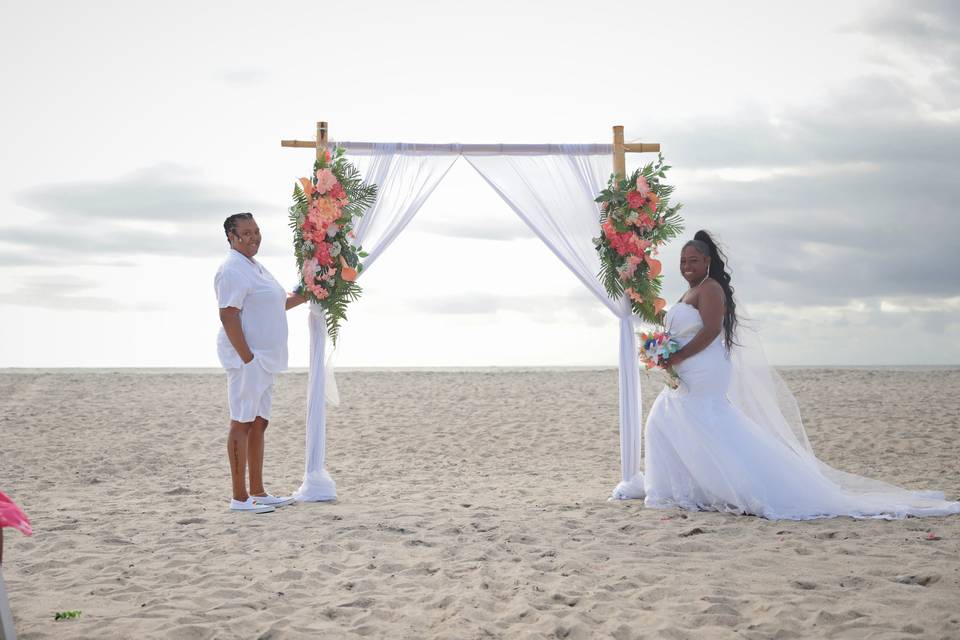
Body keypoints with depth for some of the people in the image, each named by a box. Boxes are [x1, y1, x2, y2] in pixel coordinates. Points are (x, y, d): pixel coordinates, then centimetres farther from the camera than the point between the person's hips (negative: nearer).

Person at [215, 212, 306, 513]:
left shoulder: (255, 268, 19)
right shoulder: (232, 270, -12)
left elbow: (277, 304, 31)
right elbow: (228, 316, -20)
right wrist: (247, 358, -23)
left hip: (264, 360, 10)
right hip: (246, 359, -10)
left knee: (259, 424, 12)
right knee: (242, 424, -7)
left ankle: (257, 492, 18)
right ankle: (239, 497, -4)